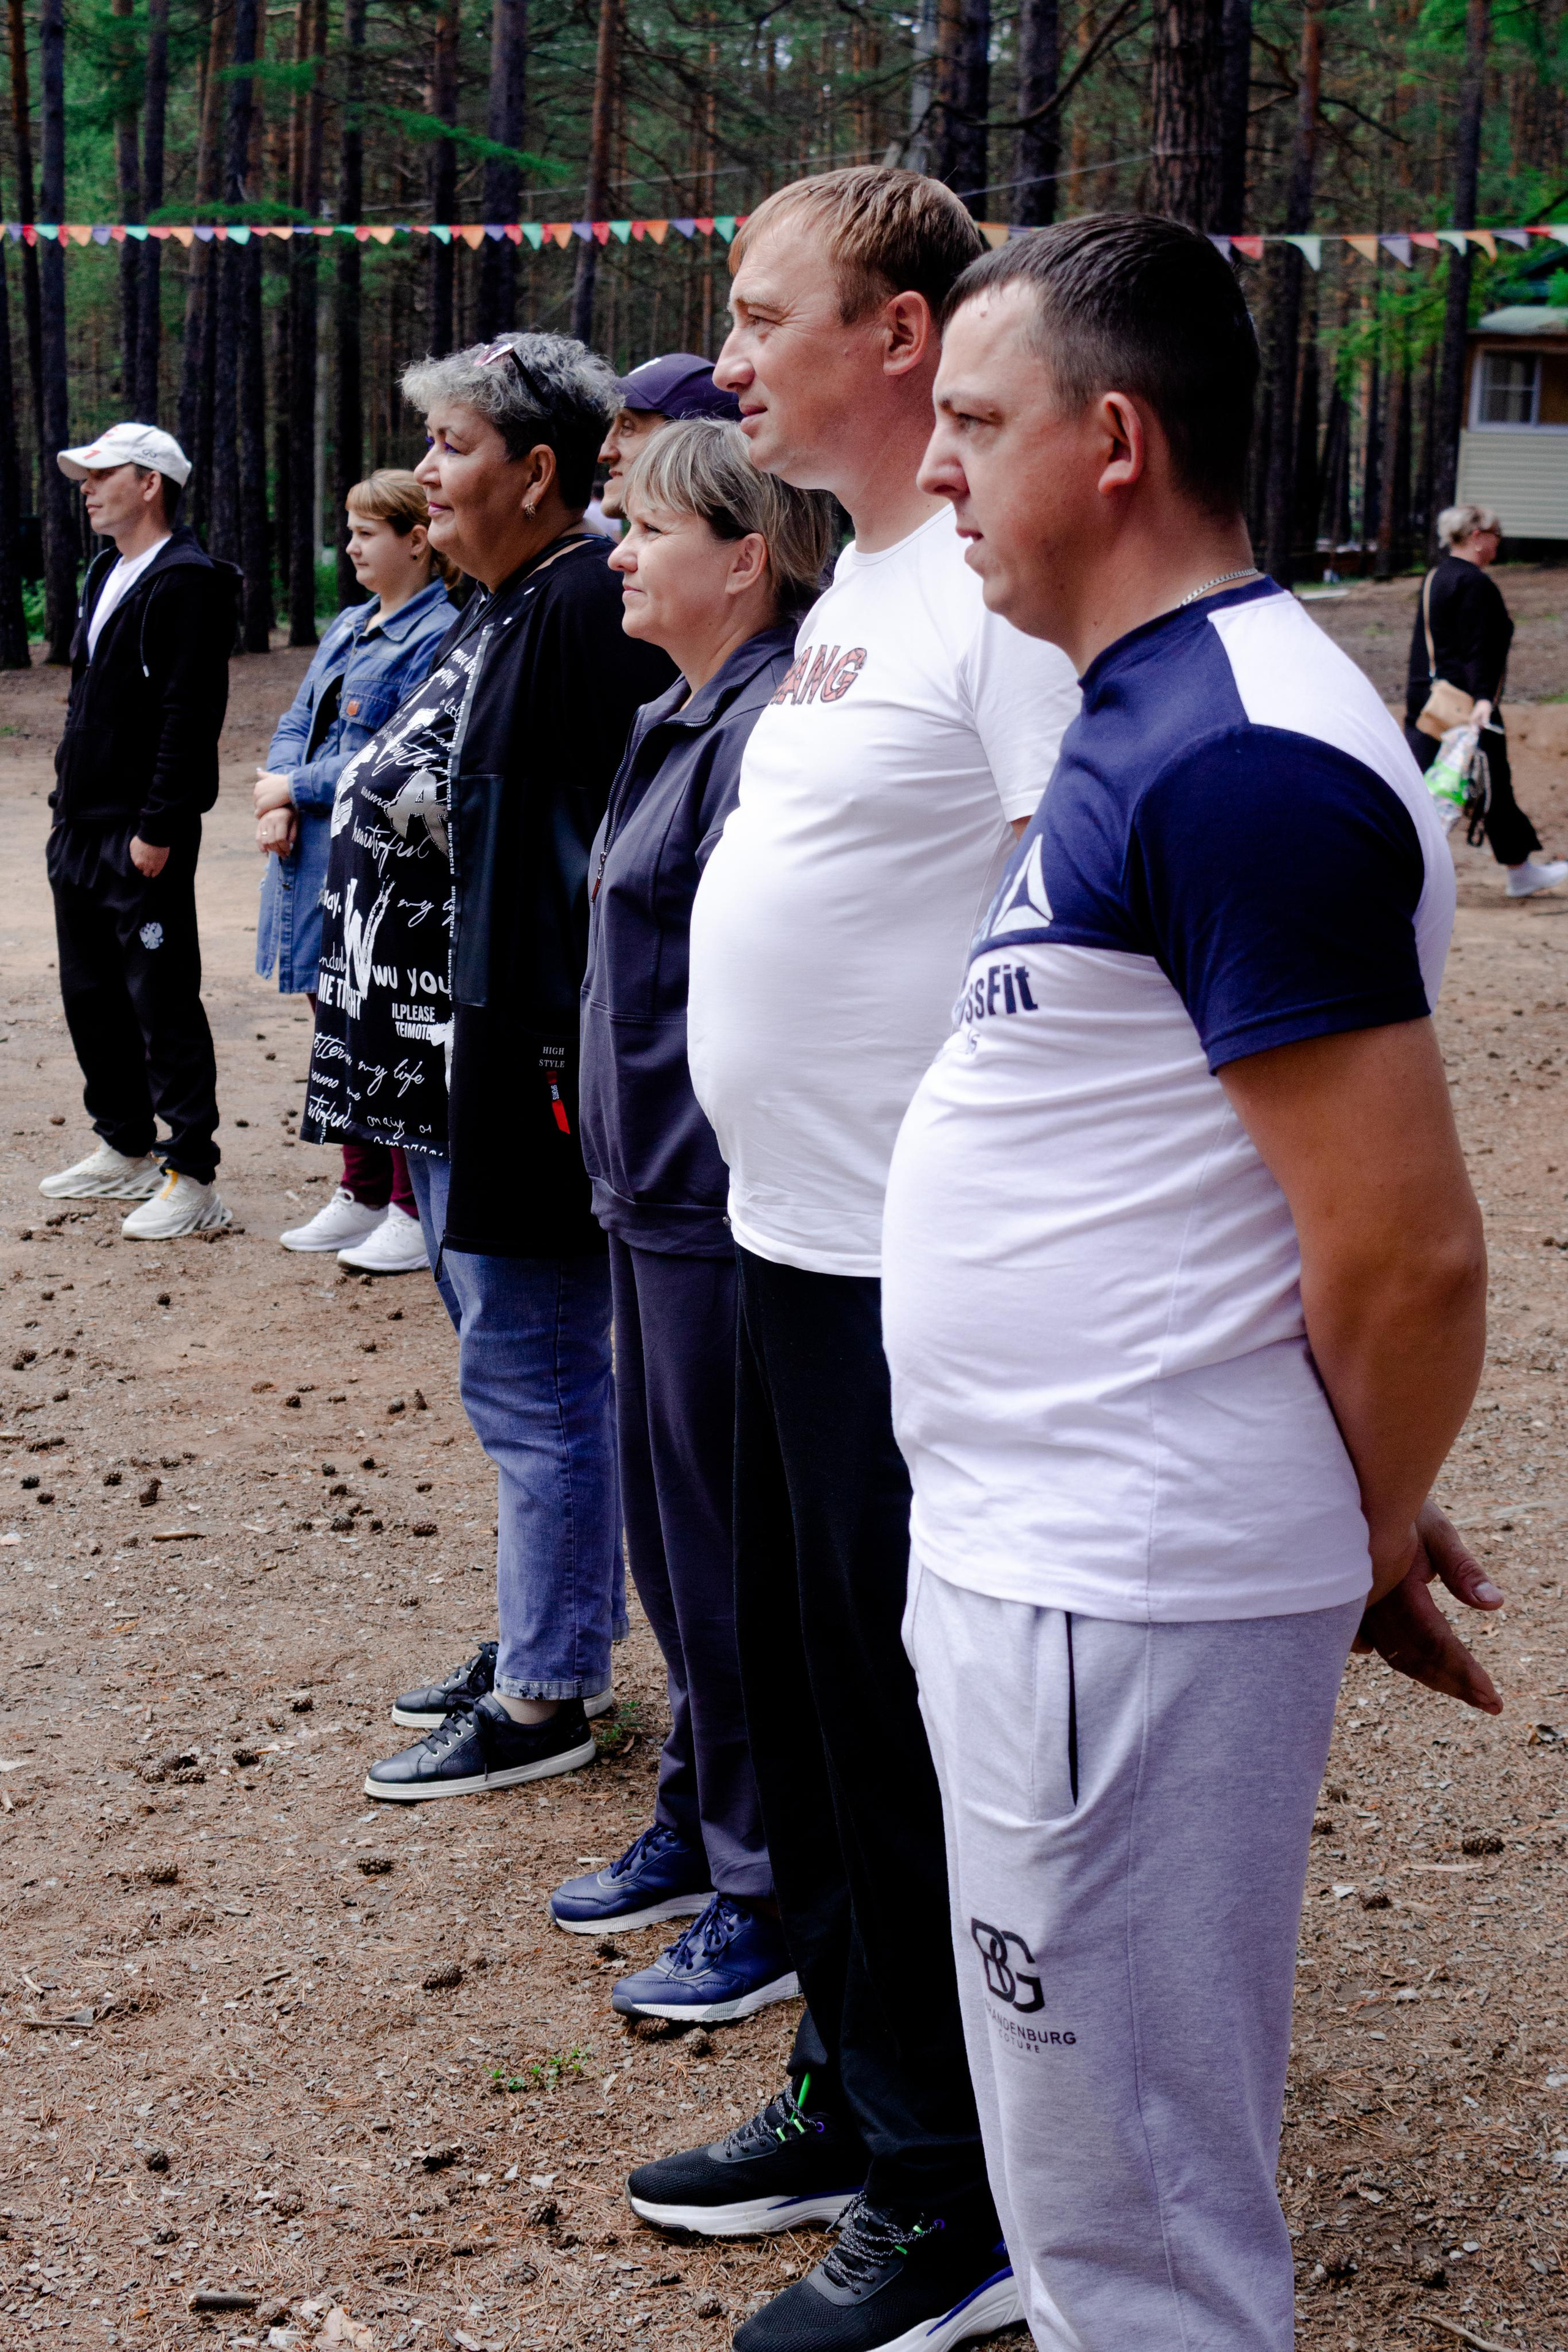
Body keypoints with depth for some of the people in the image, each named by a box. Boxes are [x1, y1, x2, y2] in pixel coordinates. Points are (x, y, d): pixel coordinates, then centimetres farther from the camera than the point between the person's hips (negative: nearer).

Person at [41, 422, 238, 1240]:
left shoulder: (187, 582, -13)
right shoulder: (105, 575, 16)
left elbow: (190, 713, -19)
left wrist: (157, 829, -22)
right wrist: (67, 804, 16)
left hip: (144, 837, -10)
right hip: (82, 827, 10)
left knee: (162, 1002, -6)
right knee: (91, 995, 16)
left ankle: (191, 1180, -1)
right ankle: (125, 1151, 28)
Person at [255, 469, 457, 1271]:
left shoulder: (438, 636, -13)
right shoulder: (348, 626, 16)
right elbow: (298, 721, 16)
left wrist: (295, 789, -13)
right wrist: (278, 801, -4)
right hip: (314, 857, 9)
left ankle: (417, 1214, 8)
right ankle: (363, 1197, 27)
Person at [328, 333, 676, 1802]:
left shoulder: (594, 610, -18)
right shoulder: (496, 615, 13)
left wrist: (573, 1065, -24)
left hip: (521, 1080, -10)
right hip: (447, 1078, 10)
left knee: (532, 1388, 1)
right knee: (525, 1376, 19)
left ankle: (544, 1698, 13)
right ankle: (547, 1641, 33)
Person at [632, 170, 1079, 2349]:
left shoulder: (1006, 588, -17)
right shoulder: (857, 584, 14)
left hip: (917, 1274, -10)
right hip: (788, 1245, 10)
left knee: (915, 1750, 3)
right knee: (803, 1698, 20)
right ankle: (850, 2098, 37)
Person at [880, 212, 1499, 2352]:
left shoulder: (1239, 763, -21)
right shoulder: (1153, 718, 11)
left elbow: (1408, 1253, -24)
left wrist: (1372, 1544, -7)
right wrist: (1357, 1526, 15)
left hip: (1121, 1601, -10)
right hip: (1039, 1551, 10)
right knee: (1110, 2151, 24)